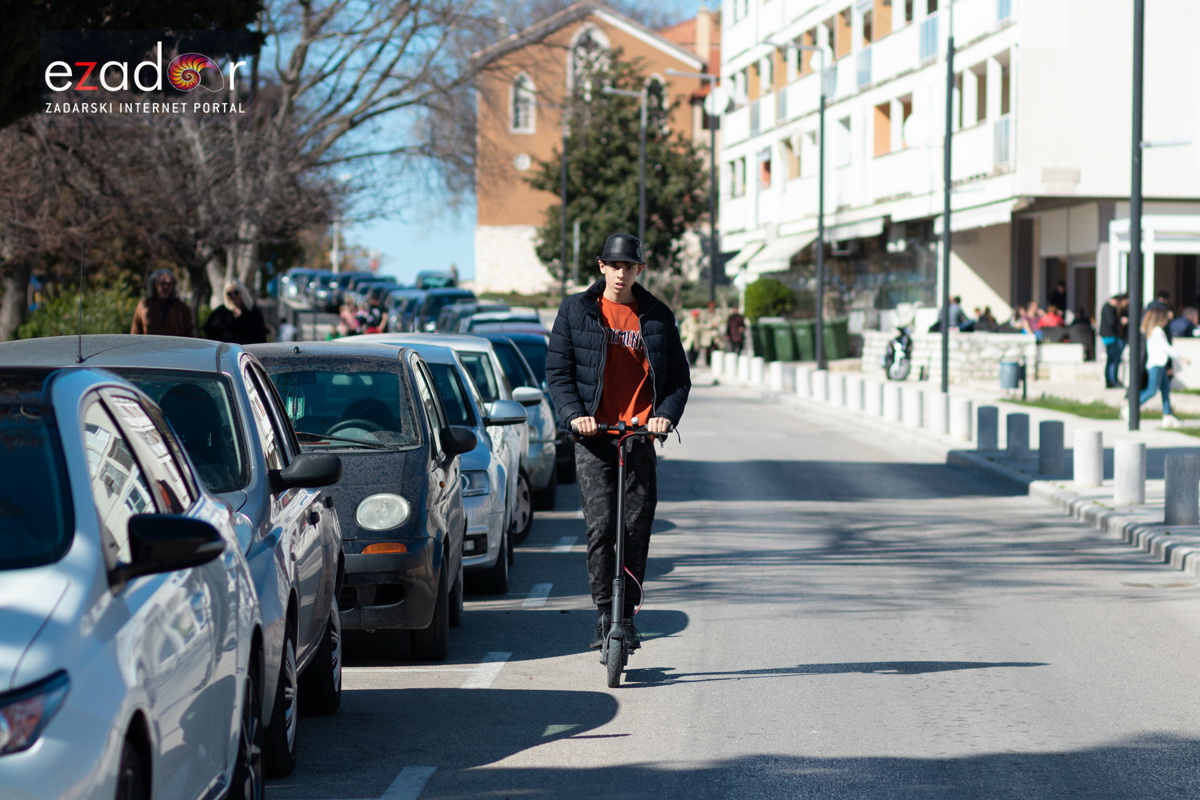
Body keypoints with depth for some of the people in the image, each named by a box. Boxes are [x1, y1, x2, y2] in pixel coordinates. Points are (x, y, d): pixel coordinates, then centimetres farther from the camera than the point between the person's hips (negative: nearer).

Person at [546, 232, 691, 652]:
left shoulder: (657, 316, 9)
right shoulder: (576, 311, 7)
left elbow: (679, 377, 12)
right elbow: (558, 370, 5)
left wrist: (667, 414, -7)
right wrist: (573, 413, -11)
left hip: (640, 435, 2)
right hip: (593, 434, -1)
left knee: (637, 528, 1)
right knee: (601, 524, -12)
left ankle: (627, 616, 12)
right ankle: (603, 614, -6)